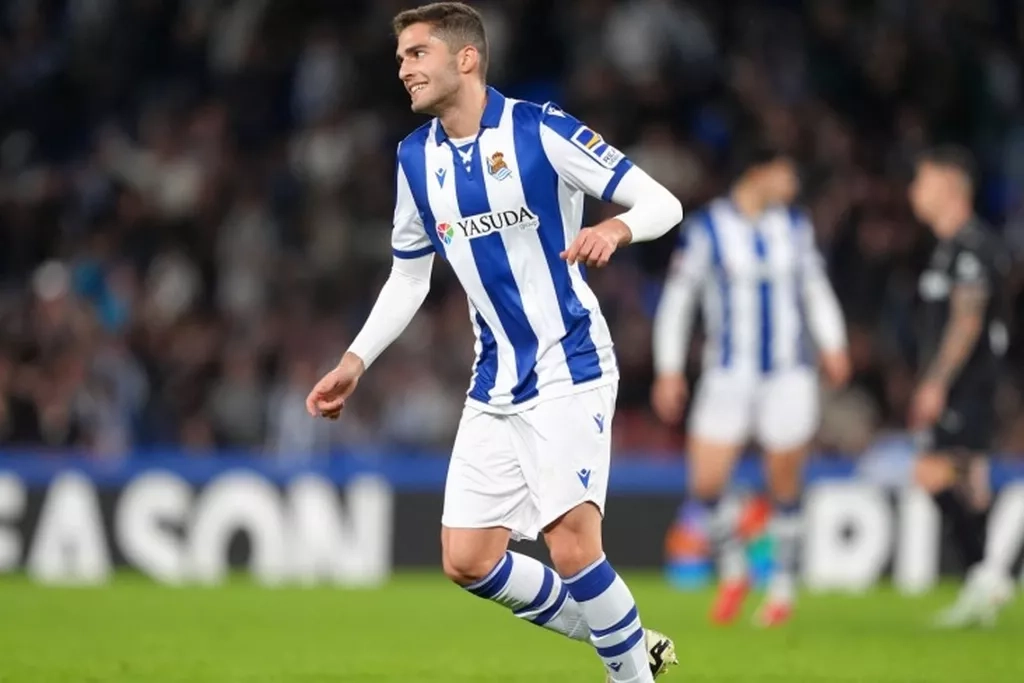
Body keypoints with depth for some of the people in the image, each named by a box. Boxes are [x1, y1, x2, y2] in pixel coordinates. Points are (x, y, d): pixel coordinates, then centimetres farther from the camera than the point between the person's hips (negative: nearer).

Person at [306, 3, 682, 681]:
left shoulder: (540, 130, -12)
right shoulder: (416, 158, 7)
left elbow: (664, 202, -12)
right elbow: (409, 278, 19)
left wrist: (617, 228, -33)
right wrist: (355, 361, 10)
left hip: (568, 370, -7)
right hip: (495, 387, 7)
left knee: (572, 546, -19)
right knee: (468, 561, 1)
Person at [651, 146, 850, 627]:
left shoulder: (794, 226, 7)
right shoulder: (705, 229, -5)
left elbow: (815, 288, 18)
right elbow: (677, 300, -1)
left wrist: (833, 345, 4)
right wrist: (669, 371, -3)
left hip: (788, 375, 2)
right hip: (729, 376, -2)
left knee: (784, 487, 3)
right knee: (706, 484, -10)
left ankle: (783, 587, 17)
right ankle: (733, 573, 14)